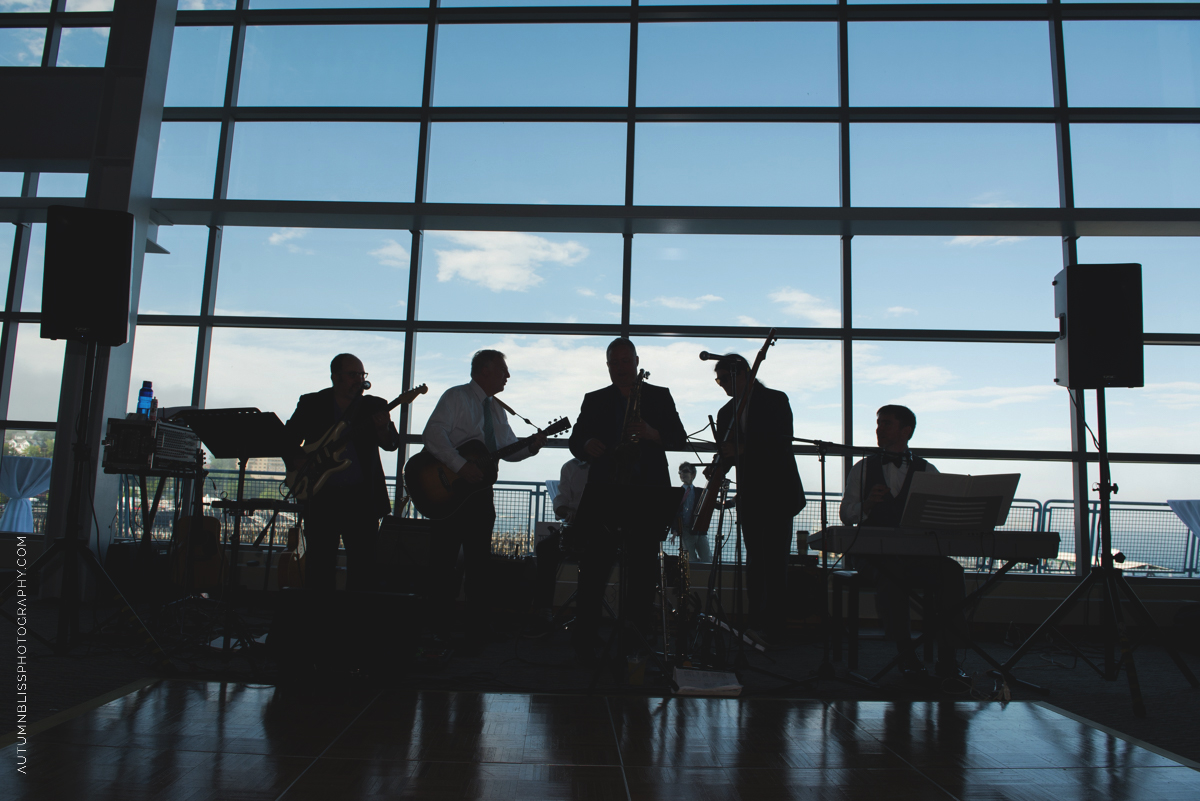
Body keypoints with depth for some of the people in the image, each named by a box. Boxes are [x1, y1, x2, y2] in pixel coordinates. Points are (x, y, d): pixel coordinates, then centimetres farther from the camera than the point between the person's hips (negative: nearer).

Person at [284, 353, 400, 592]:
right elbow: (288, 439, 11)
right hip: (321, 497, 0)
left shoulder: (374, 406, 6)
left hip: (361, 498, 0)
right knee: (319, 562, 6)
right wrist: (300, 463, -8)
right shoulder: (311, 404, 7)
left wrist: (383, 429, -28)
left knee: (364, 561, 2)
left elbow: (392, 444, -6)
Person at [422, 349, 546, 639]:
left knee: (479, 556, 10)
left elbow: (509, 449, 17)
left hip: (480, 490, 7)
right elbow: (433, 435, -21)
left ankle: (477, 619, 19)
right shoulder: (456, 397, -7)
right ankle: (439, 621, 11)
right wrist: (461, 466, -29)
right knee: (444, 557, -1)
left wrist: (530, 446, -4)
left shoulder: (497, 409, 16)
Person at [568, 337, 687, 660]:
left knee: (643, 571, 2)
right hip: (604, 496, 1)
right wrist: (586, 445, -16)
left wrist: (652, 434, -17)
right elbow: (575, 440, 8)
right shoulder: (594, 400, 15)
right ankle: (583, 643, 4)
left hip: (647, 496, 0)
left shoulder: (660, 396, 12)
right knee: (593, 570, -3)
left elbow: (680, 438, 3)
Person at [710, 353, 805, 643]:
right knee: (754, 562, 8)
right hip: (749, 497, 5)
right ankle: (756, 625, 14)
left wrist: (743, 449, -23)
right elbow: (726, 456, 12)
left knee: (773, 561, -7)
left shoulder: (775, 400, -2)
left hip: (778, 494, -5)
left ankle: (772, 627, -3)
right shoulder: (726, 412, 14)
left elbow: (782, 443, -15)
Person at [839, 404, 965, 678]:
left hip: (918, 551, 1)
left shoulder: (927, 470, 16)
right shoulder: (862, 468, 17)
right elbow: (846, 515, 9)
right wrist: (867, 504, -12)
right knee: (891, 575, -35)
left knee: (950, 571, -30)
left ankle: (947, 656, -20)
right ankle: (905, 655, -21)